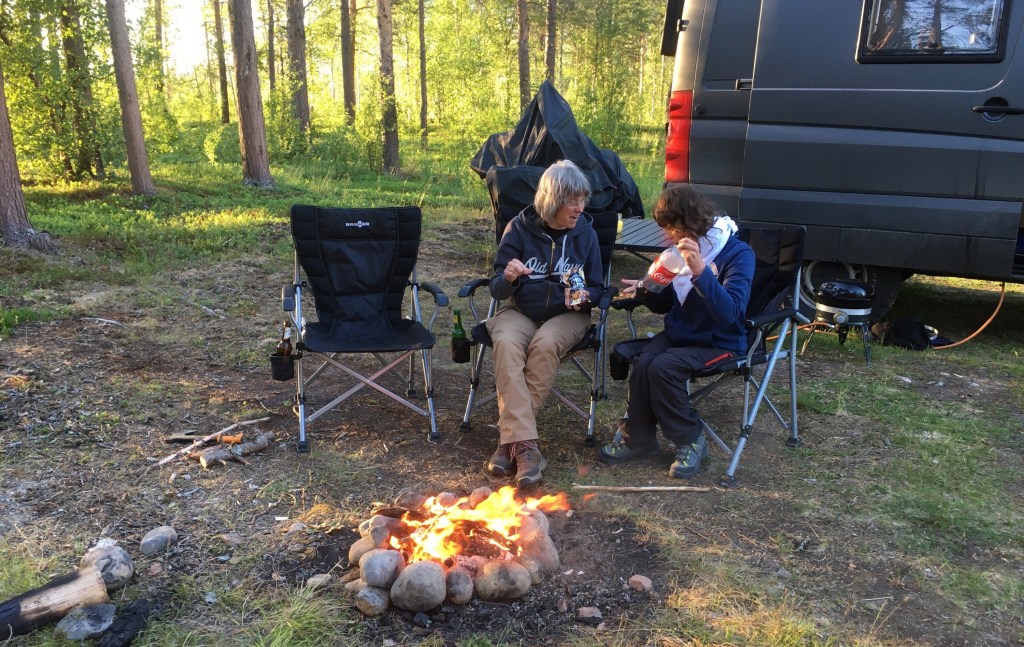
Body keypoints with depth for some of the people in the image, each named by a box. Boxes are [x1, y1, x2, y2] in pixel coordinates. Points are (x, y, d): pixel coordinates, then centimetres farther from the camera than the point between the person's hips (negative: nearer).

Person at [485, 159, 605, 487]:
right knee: (506, 343, -33)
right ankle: (525, 444, -38)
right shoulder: (519, 228, -4)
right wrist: (507, 278, -27)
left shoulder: (585, 233, 0)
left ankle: (511, 438, -27)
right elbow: (498, 290, -3)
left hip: (566, 314, 0)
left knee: (545, 343, -34)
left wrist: (584, 297, -17)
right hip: (519, 310, 0)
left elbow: (596, 289, 7)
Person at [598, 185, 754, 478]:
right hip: (678, 333, 6)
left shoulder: (738, 253, -15)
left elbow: (729, 313, -30)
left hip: (718, 342, -6)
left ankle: (690, 440, -8)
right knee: (641, 363, -22)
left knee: (662, 367, -28)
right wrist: (646, 291, -8)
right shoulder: (682, 249, 4)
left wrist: (701, 271, -41)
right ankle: (637, 438, -5)